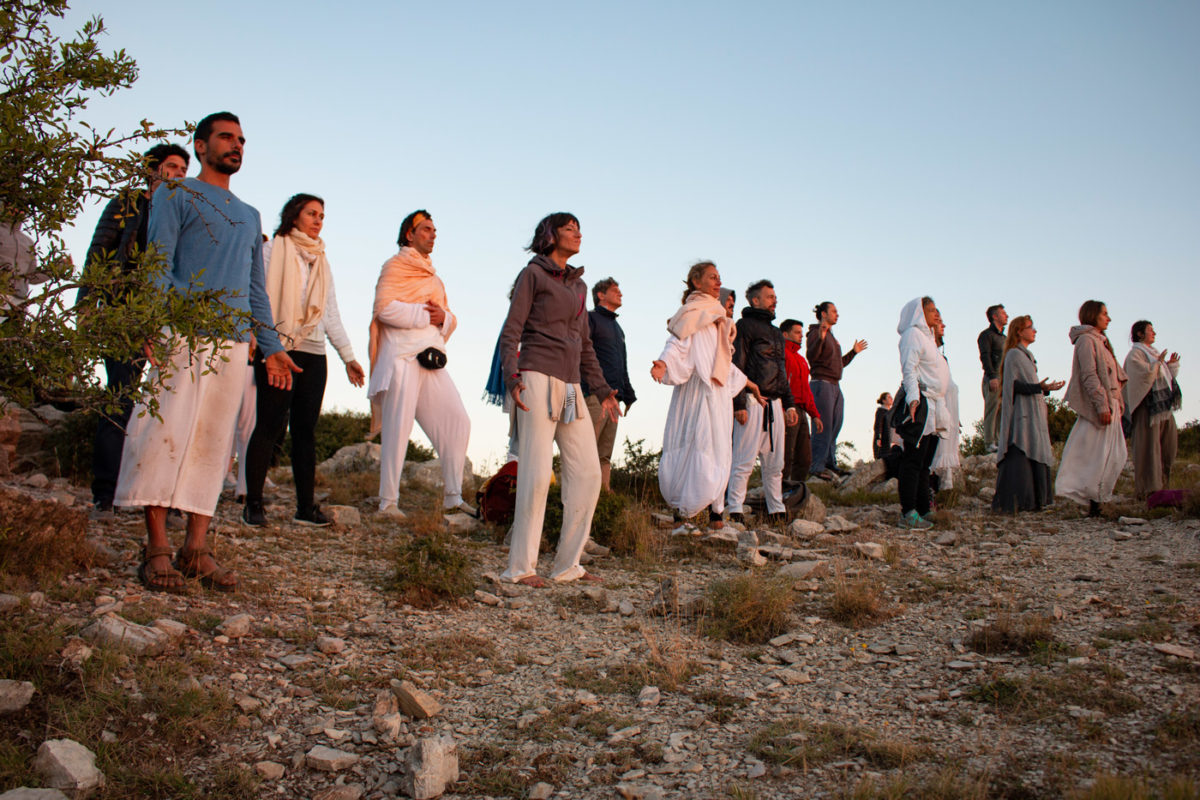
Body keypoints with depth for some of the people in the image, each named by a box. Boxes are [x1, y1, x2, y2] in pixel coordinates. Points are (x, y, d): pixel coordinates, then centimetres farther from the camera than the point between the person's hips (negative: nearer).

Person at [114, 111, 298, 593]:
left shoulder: (250, 216, 27)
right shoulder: (175, 195, 10)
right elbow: (158, 263, -3)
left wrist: (271, 347, 18)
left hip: (233, 342, 5)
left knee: (213, 443, 1)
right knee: (166, 431, -11)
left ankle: (196, 548, 2)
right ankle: (157, 548, -9)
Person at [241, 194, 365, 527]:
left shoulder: (321, 261, 22)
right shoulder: (273, 250, 7)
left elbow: (331, 313, 23)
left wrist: (348, 356, 18)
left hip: (313, 353, 5)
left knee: (306, 429, 3)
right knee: (270, 425, -8)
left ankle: (305, 506, 4)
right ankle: (253, 503, -2)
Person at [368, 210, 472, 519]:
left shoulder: (433, 277, 27)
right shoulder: (396, 266, 4)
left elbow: (451, 320, 22)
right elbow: (385, 307, -12)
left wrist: (443, 317, 0)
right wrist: (425, 315, -11)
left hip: (431, 358, 7)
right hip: (402, 356, -7)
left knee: (456, 421, 0)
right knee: (398, 426, -8)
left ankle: (453, 497, 5)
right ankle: (388, 501, -3)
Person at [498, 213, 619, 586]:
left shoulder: (578, 285, 22)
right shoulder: (533, 273, 3)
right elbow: (511, 330, -4)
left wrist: (601, 388, 21)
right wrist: (511, 375, -18)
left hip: (570, 386, 7)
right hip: (538, 378, -7)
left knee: (588, 473, 1)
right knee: (537, 474, -12)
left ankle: (568, 565, 7)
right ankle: (521, 567, -7)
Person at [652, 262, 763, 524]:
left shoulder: (719, 317, 23)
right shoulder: (691, 311, -2)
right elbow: (677, 344, -16)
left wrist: (745, 382, 34)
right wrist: (663, 363, -35)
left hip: (718, 390, 8)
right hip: (697, 387, -7)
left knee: (718, 450, 2)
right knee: (700, 442, -14)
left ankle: (715, 510, 1)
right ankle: (684, 507, -10)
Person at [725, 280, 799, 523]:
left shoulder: (776, 333, 24)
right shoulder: (744, 326, -1)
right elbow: (737, 366, -9)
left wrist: (789, 404, 20)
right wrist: (739, 404, -17)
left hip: (774, 404, 8)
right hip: (752, 402, -8)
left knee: (775, 462, 9)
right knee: (744, 460, -10)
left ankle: (777, 511, 14)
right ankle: (735, 510, -8)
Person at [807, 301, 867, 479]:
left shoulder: (832, 336, 23)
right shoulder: (816, 332, -5)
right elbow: (811, 357, -20)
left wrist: (854, 352, 28)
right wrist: (820, 338, -31)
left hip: (835, 386, 9)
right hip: (821, 383, -9)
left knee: (835, 426, 10)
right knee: (823, 427, -11)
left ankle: (830, 463, 16)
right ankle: (818, 467, -10)